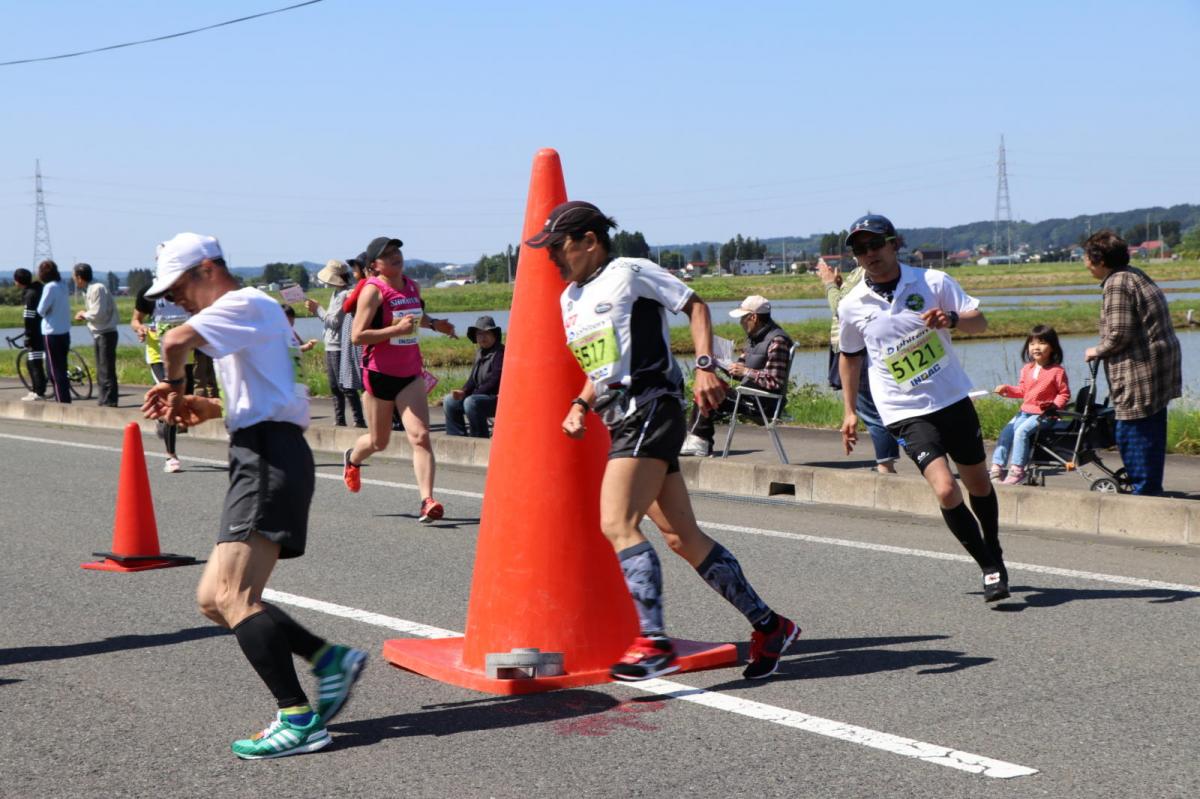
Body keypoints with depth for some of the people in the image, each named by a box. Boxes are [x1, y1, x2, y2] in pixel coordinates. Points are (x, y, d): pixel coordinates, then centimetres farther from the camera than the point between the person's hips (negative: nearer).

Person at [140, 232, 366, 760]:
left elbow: (176, 341, -23)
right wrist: (202, 408, 14)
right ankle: (330, 659, 9)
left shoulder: (246, 304, -6)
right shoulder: (242, 323, 26)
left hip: (270, 459, -11)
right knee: (214, 599, 8)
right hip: (258, 460, 11)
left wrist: (173, 384, -2)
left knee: (233, 598, -17)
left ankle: (298, 718, -18)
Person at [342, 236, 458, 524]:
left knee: (420, 435, -14)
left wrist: (435, 324, 14)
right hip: (380, 373, -4)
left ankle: (427, 501, -19)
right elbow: (358, 336, -19)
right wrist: (397, 329, -26)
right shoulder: (373, 290, -12)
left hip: (410, 373, 4)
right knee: (379, 441, 12)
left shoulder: (412, 286, 8)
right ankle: (352, 459, 47)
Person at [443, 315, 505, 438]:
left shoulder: (500, 353, -13)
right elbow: (473, 379, 15)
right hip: (481, 396, 9)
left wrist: (473, 393, -17)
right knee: (449, 401, 2)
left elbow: (494, 381, -19)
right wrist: (463, 391, -6)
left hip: (498, 399, -9)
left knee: (471, 402, -33)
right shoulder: (480, 353, 15)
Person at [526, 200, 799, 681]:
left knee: (617, 523, -22)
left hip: (650, 407, -9)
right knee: (681, 537, 7)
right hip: (621, 420, 9)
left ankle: (653, 643, -25)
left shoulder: (628, 273, -3)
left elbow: (695, 306, -3)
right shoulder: (570, 299, 20)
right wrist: (580, 405, 10)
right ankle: (768, 626, 15)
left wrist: (704, 366, -16)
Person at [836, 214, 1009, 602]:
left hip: (953, 399, 2)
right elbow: (850, 355, 13)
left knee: (979, 485, 16)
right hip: (906, 413, -2)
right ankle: (990, 569, -2)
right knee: (946, 491, -19)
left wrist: (952, 318, -24)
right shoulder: (852, 306, -3)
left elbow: (979, 321, -3)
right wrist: (850, 410, 12)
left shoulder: (934, 282, -5)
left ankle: (995, 555, 42)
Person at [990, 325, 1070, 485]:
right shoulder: (1027, 369, 11)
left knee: (1022, 431, -26)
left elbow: (1064, 393, -5)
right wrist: (1007, 389, 2)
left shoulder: (1057, 371, -8)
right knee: (1006, 432, -6)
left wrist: (1054, 406, -20)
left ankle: (1017, 470, -23)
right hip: (1025, 411, 7)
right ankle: (997, 468, -3)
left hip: (1044, 414, -7)